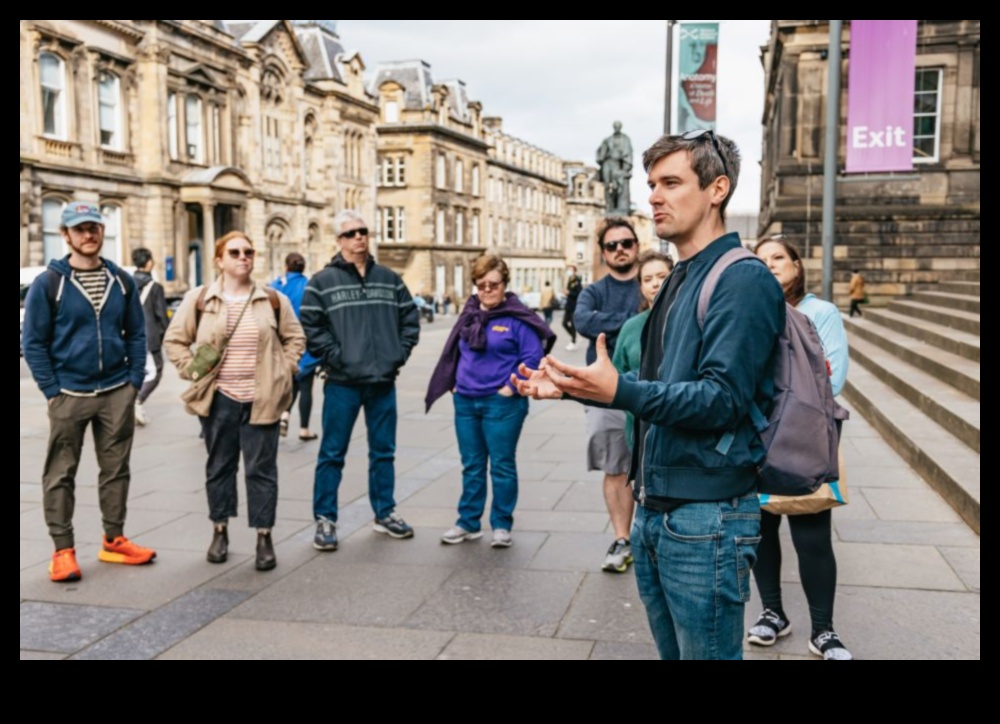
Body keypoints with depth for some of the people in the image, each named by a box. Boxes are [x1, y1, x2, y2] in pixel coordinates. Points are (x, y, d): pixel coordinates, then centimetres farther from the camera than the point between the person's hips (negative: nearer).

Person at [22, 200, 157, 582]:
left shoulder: (121, 281, 7)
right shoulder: (48, 284, -3)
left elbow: (137, 334, 9)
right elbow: (34, 343, -3)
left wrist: (135, 381, 0)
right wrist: (53, 391, -9)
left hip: (117, 393, 3)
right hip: (69, 394, -3)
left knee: (116, 469, 11)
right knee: (60, 474, 3)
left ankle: (114, 540, 24)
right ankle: (63, 550, 14)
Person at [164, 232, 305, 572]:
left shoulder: (274, 300, 3)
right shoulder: (198, 299, 1)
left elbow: (295, 338, 12)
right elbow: (175, 340, 7)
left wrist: (283, 371, 1)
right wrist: (193, 371, -3)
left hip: (261, 400, 0)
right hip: (219, 399, 0)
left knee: (261, 469, 3)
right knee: (219, 466, 11)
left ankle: (264, 537, 12)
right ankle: (220, 531, 26)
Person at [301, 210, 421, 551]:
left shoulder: (390, 279, 9)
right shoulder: (322, 282, -2)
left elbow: (410, 318, 12)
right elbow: (311, 326, -7)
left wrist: (399, 354, 2)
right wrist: (334, 357, -13)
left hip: (384, 382, 4)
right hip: (343, 383, -3)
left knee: (383, 452, 13)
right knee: (332, 454, 3)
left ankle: (385, 513, 26)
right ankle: (325, 519, 13)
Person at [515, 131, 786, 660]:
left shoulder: (743, 281, -15)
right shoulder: (678, 281, 14)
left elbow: (724, 398, -24)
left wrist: (621, 391, -35)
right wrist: (571, 386, 10)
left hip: (706, 517, -9)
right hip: (655, 511, 9)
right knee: (672, 651, 21)